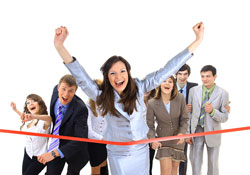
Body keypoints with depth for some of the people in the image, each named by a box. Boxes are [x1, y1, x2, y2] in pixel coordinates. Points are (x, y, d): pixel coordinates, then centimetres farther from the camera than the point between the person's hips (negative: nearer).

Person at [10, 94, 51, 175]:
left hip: (40, 157, -7)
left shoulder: (45, 121, -23)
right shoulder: (29, 120, -2)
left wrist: (34, 116, -68)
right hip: (28, 154, 7)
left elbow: (49, 118, -51)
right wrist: (16, 110, 13)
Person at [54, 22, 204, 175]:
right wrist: (59, 46, -39)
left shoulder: (139, 88, -11)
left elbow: (167, 71, -13)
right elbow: (81, 77, -24)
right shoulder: (102, 97, -14)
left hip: (141, 151, 2)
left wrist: (198, 41, -17)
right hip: (118, 155, -1)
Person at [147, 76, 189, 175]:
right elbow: (150, 126, -9)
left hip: (177, 140, 2)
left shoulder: (180, 99, -13)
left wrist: (182, 133, -23)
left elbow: (184, 119, -6)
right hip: (163, 140, -2)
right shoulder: (152, 104, -16)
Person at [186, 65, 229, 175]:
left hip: (212, 132, -1)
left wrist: (212, 111, -25)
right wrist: (187, 133, 1)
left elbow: (225, 117, -6)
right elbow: (189, 113, 4)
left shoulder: (222, 94, -8)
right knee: (195, 163, 8)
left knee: (213, 164, 11)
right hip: (196, 131, 2)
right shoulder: (194, 91, -1)